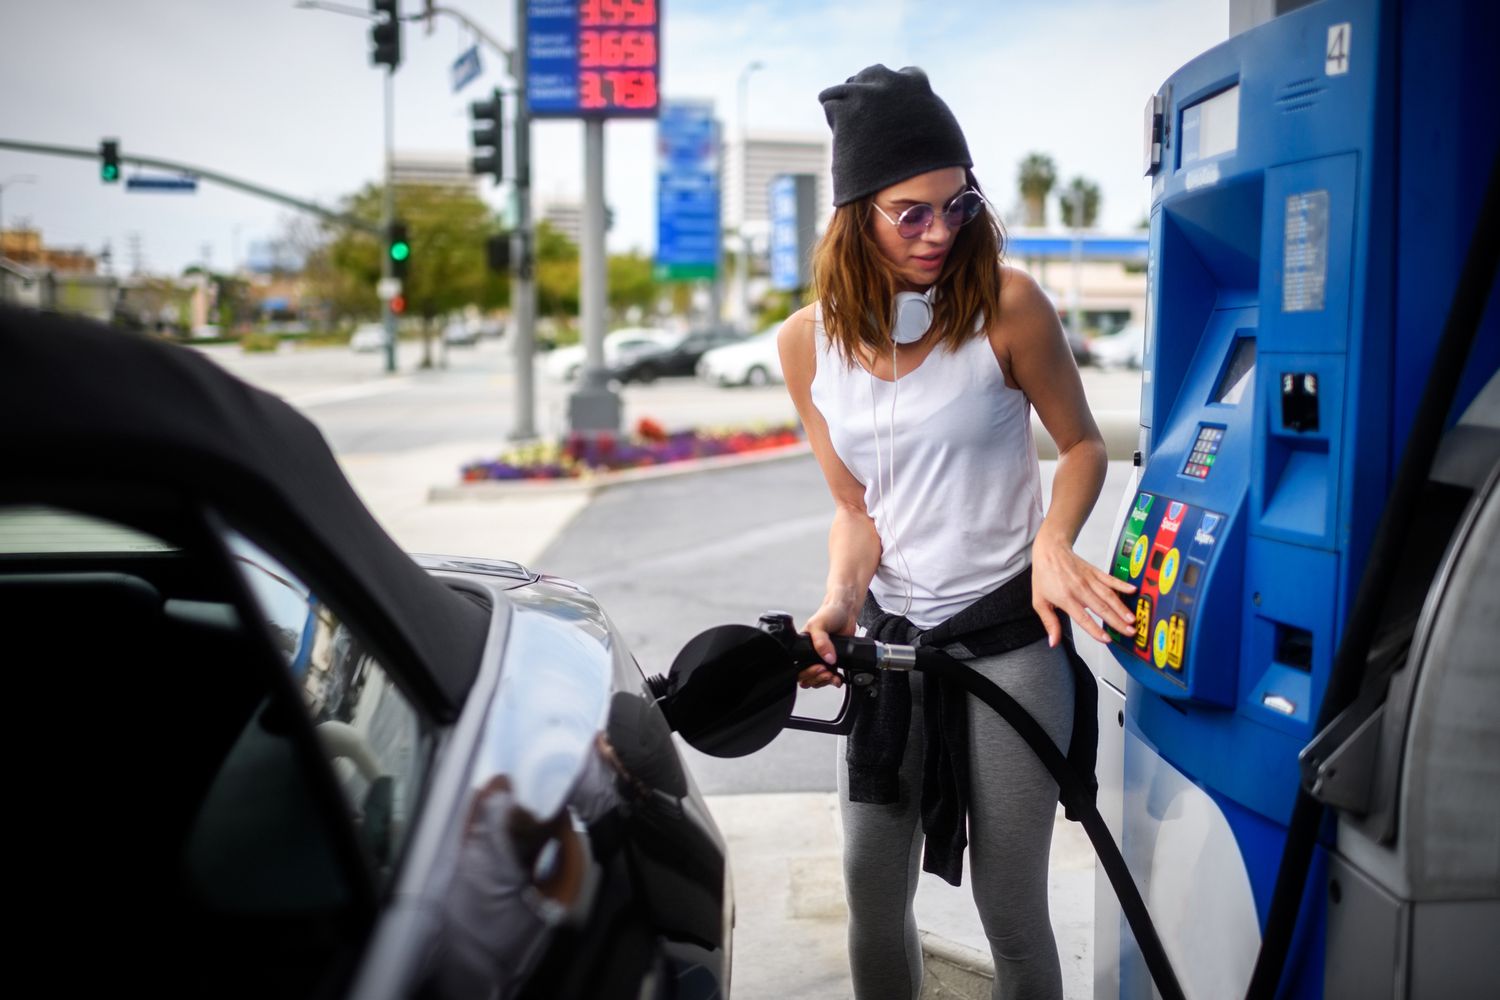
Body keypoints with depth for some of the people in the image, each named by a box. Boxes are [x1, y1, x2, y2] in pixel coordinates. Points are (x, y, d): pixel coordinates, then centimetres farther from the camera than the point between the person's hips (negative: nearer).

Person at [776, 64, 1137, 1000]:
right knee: (875, 894, 11)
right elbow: (857, 507, 2)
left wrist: (1054, 540, -22)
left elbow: (1082, 443, -3)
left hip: (1010, 630, -3)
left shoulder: (1006, 306, -13)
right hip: (889, 633, 3)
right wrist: (838, 605, -16)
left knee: (1010, 904, 4)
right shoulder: (811, 341, -3)